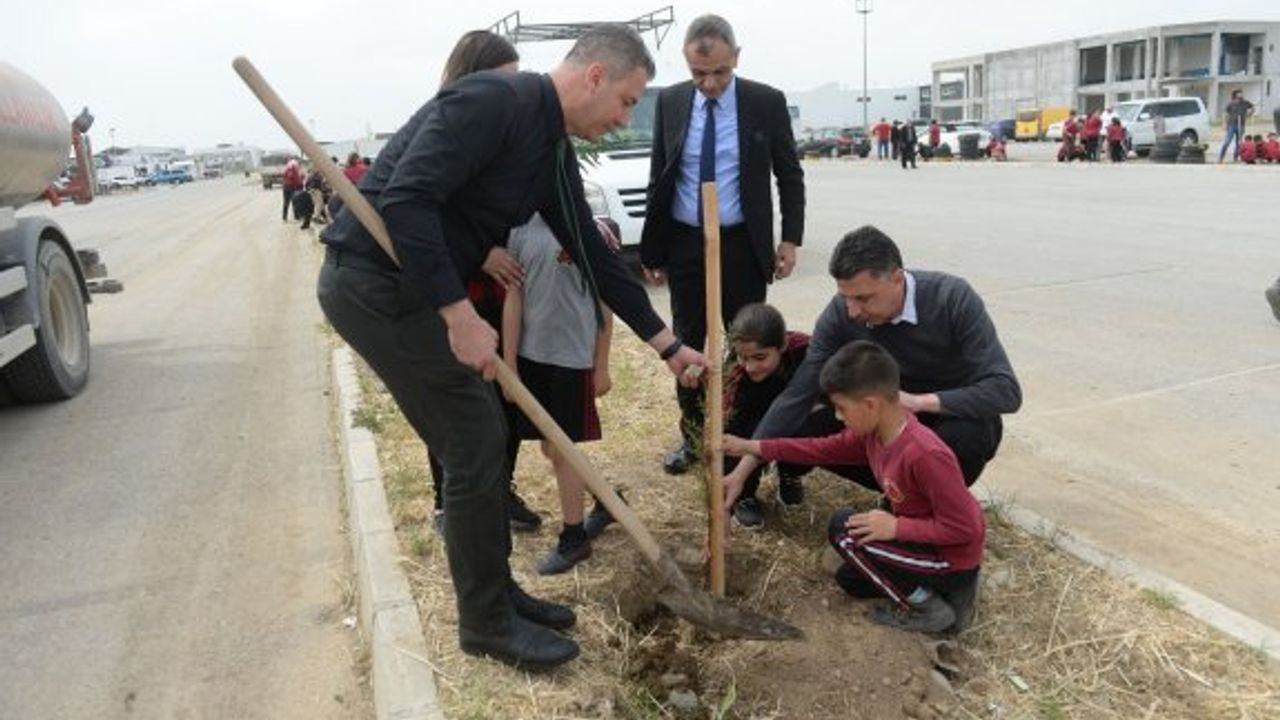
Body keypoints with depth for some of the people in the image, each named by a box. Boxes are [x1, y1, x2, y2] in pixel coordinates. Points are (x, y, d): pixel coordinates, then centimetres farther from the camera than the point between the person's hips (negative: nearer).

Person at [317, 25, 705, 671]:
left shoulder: (554, 152, 11)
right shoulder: (492, 101, -17)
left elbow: (592, 253, 15)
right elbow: (405, 200, -27)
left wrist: (667, 344, 16)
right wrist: (459, 314, -27)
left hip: (417, 284, 9)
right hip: (373, 279, -9)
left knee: (476, 439, 13)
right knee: (476, 442, -5)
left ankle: (494, 591, 29)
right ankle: (487, 622, 13)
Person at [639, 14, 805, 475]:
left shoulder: (767, 103, -5)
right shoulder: (669, 102, 1)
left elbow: (790, 175, 4)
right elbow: (658, 178, 6)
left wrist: (790, 238, -2)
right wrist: (652, 249, 5)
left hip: (742, 244, -2)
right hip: (684, 243, 2)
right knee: (688, 344, 9)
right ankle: (692, 433, 23)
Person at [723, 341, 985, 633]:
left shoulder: (925, 454, -34)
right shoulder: (874, 430, -8)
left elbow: (964, 528, -30)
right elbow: (826, 449, 4)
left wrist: (896, 526, -24)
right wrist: (753, 447, 2)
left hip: (954, 560, -9)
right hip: (926, 540, 9)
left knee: (844, 529, -13)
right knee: (850, 580, 20)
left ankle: (927, 609, -3)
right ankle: (948, 589, 16)